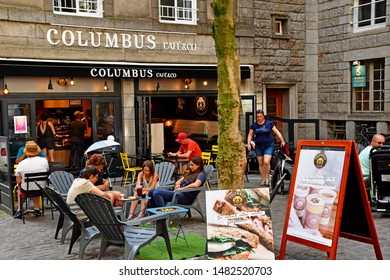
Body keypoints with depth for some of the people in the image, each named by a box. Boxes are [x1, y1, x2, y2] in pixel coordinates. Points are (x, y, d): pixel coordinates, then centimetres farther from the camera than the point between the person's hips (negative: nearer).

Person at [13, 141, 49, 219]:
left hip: (26, 191, -1)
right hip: (41, 190, 1)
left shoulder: (21, 164, -15)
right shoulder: (44, 160, -11)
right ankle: (36, 209, 33)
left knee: (19, 188, 34)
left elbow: (18, 181, -7)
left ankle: (19, 210, 31)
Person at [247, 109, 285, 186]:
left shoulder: (269, 123, -1)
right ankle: (263, 179, 14)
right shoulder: (254, 125, 4)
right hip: (258, 146, 3)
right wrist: (249, 144, -4)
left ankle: (267, 178, 0)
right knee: (260, 163, 4)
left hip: (268, 146, -3)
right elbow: (250, 135, 9)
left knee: (266, 162, -17)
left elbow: (277, 132, 2)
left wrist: (282, 140, -3)